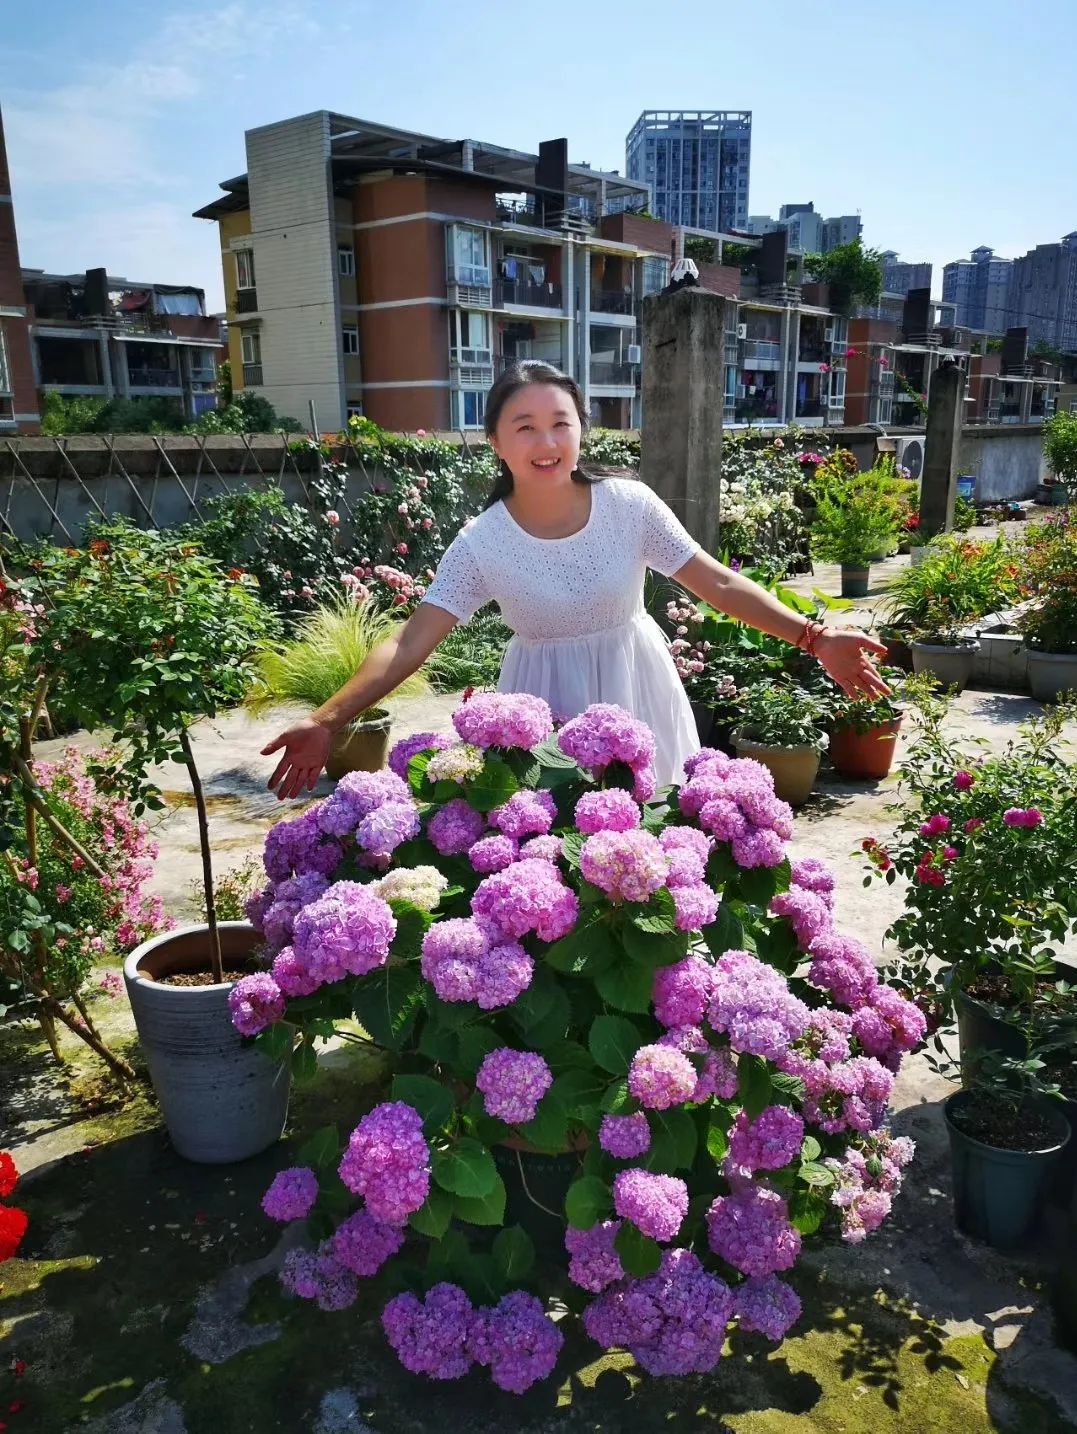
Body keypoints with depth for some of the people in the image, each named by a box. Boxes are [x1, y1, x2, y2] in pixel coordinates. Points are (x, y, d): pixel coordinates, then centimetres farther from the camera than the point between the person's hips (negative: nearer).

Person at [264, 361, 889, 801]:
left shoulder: (631, 505, -12)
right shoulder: (481, 543, -14)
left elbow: (721, 584, -10)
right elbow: (409, 643, -17)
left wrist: (813, 637, -20)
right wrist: (327, 721, -28)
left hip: (634, 695, 1)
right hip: (546, 706, -1)